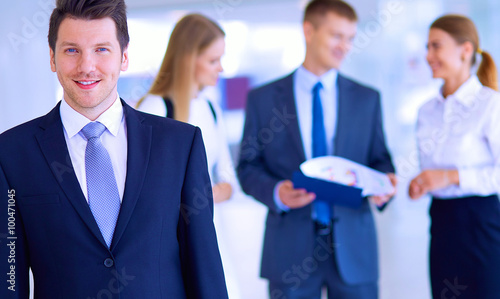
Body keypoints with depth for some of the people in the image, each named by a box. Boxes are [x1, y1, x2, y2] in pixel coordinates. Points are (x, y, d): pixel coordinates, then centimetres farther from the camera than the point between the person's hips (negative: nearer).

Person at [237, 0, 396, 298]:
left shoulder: (367, 99, 10)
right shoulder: (263, 99, 4)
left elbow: (379, 159, 12)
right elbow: (248, 166, 4)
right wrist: (276, 192, -15)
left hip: (353, 247, 1)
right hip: (290, 249, -1)